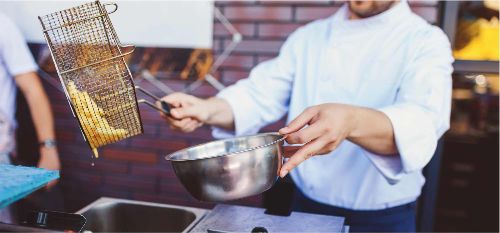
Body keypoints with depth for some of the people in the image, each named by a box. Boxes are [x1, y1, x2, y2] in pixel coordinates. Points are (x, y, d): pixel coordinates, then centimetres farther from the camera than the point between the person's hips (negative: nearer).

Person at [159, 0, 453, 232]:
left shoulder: (425, 41, -10)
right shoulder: (308, 37, 3)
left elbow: (422, 123, -27)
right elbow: (262, 95, -3)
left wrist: (351, 122, -47)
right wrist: (208, 109, -23)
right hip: (306, 207, 3)